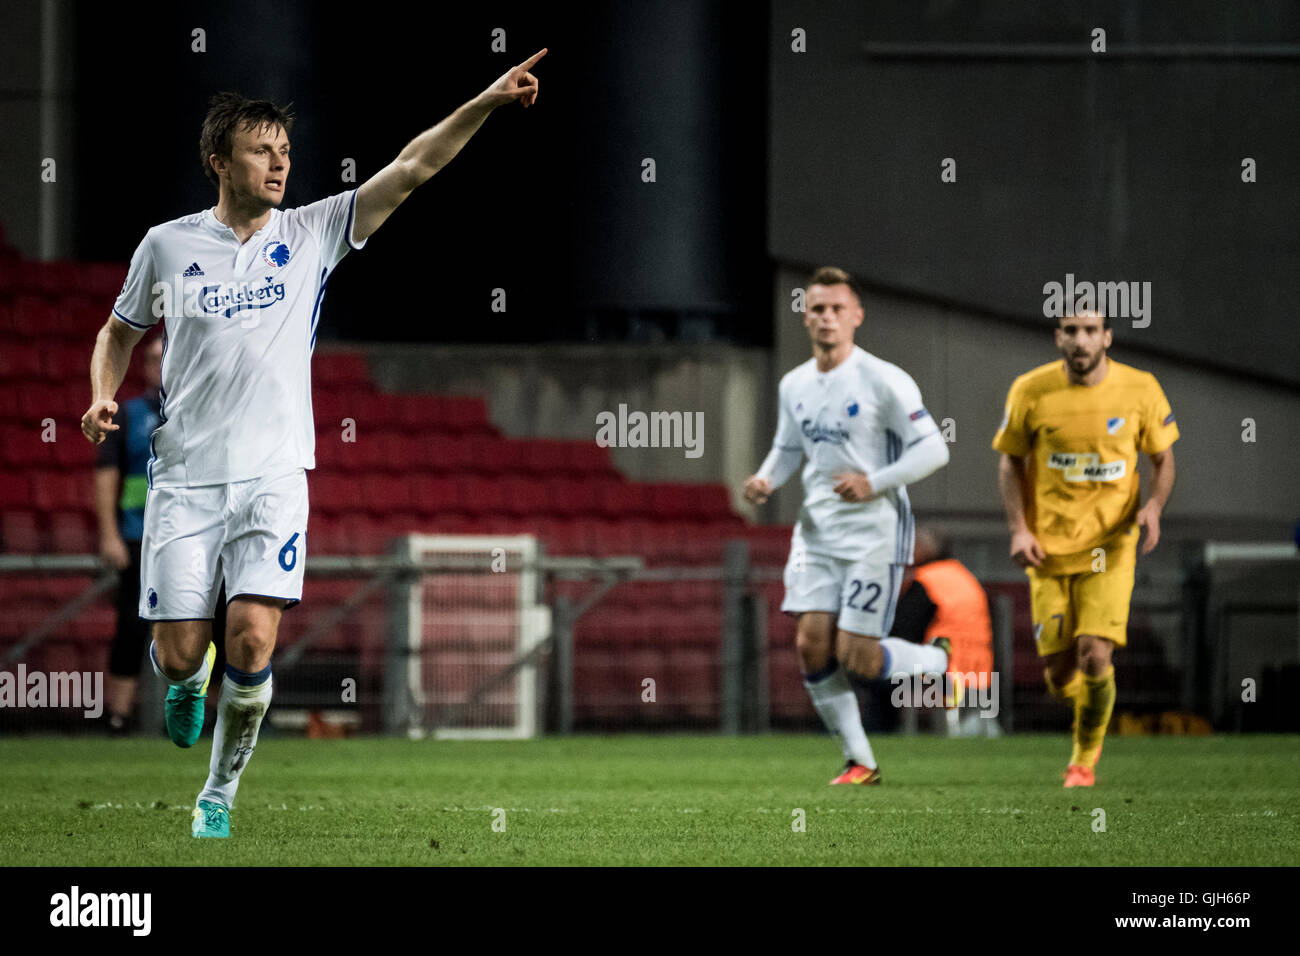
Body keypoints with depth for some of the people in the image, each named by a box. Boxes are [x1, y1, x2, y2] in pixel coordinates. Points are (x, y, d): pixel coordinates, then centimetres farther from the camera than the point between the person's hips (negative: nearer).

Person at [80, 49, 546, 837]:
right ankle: (190, 682, 35)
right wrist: (104, 394, 1)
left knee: (253, 641, -16)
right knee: (179, 653, -4)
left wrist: (486, 102, -11)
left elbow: (412, 168, -2)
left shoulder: (312, 234, 4)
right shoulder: (167, 246, 4)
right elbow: (122, 330, 20)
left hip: (273, 476, 0)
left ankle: (221, 793, 4)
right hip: (185, 477, 0)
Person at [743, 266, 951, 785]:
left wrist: (874, 483, -22)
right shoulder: (793, 385, 8)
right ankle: (859, 761, 7)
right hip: (816, 529, 6)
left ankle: (937, 661, 23)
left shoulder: (883, 381, -12)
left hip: (875, 532, -6)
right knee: (811, 643, -6)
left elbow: (933, 449, -11)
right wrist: (766, 479, 0)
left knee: (856, 657, -9)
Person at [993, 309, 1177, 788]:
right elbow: (1011, 461, 7)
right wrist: (1019, 529, -5)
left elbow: (1163, 460, 6)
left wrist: (1154, 506, -14)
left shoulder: (1140, 390, -6)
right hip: (1049, 547, 1)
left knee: (1094, 657, -16)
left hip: (1109, 545, -1)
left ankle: (1085, 757, 8)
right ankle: (1088, 706, 38)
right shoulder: (1030, 391, -5)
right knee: (1058, 672, 0)